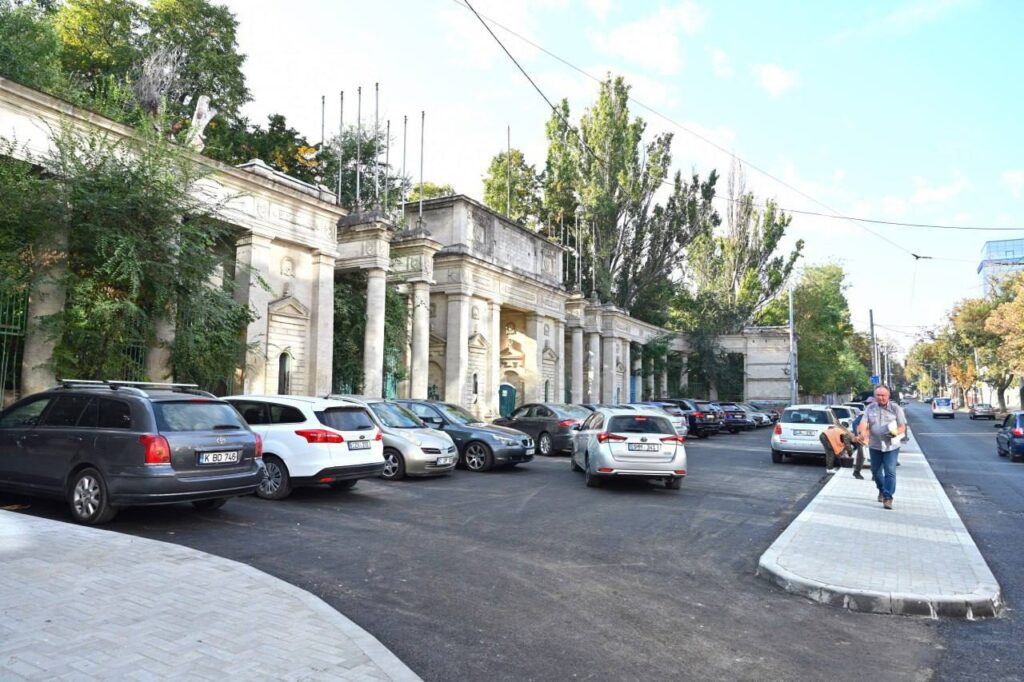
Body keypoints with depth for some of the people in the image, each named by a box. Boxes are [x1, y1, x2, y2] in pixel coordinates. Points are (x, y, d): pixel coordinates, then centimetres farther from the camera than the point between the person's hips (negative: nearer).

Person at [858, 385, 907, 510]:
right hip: (874, 446, 3)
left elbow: (903, 426, 0)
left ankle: (888, 497, -2)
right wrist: (863, 432, -29)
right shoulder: (869, 408, 4)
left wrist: (896, 432, -22)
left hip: (891, 446, -3)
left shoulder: (896, 408, -1)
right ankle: (882, 490, 38)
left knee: (890, 472, -8)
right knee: (876, 471, 14)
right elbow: (864, 422, -7)